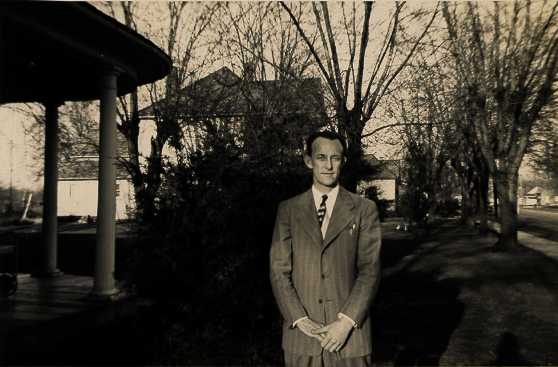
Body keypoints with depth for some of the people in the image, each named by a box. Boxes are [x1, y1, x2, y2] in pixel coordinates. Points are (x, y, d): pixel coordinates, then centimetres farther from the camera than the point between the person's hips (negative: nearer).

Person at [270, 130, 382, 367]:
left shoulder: (364, 209, 2)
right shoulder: (288, 210, 5)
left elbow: (370, 270, -3)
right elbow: (278, 270, 0)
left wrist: (346, 322, -12)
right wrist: (300, 320, -10)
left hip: (349, 332, -1)